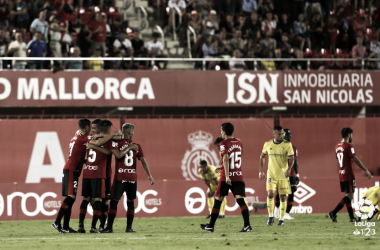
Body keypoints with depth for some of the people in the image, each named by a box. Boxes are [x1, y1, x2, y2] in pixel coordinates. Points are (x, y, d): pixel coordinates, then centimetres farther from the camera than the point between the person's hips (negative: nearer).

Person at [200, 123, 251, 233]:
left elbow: (226, 159, -19)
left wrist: (227, 176, -25)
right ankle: (247, 225, -19)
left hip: (226, 178, -5)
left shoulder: (224, 143, -8)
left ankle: (211, 226, 16)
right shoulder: (239, 142, 12)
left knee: (218, 200, 7)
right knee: (240, 199, -4)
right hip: (239, 176, 5)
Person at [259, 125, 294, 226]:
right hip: (271, 174, 1)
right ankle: (271, 217, -1)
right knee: (270, 194, -15)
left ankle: (281, 219, 11)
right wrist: (261, 171, 12)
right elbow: (262, 157, 15)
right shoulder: (267, 144, 1)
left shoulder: (287, 144, -5)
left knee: (283, 197, 1)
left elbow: (291, 159, -8)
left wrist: (289, 169, -26)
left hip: (283, 175, -1)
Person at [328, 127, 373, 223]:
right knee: (349, 195, -7)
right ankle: (333, 213, -16)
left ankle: (352, 217, 13)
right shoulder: (348, 146, -13)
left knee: (348, 195, 12)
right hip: (348, 175, -9)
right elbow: (355, 159, -15)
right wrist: (366, 170, -11)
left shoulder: (337, 147, 12)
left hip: (341, 174, 9)